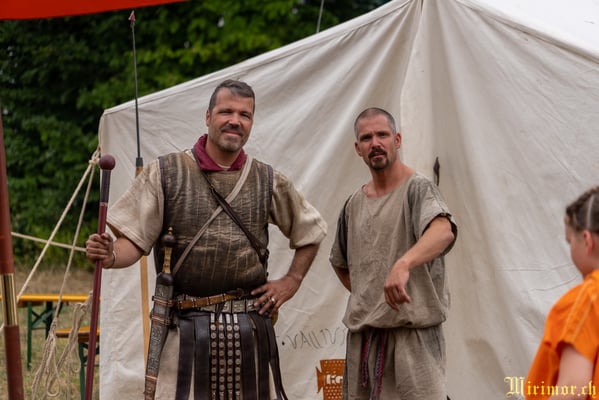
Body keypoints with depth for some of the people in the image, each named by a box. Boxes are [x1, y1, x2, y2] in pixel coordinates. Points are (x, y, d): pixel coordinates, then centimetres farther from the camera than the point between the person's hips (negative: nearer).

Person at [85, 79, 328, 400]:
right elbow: (134, 241, -3)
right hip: (186, 327, -3)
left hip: (251, 327, 3)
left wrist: (291, 282, 10)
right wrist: (111, 256, -24)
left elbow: (310, 232, 20)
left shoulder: (268, 182, 7)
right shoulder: (165, 174, -1)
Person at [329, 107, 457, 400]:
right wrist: (366, 298, 13)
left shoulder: (417, 189, -7)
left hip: (413, 332, -6)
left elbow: (444, 232, -29)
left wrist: (403, 264, -46)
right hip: (362, 334, 6)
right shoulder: (354, 204, 13)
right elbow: (340, 263, 28)